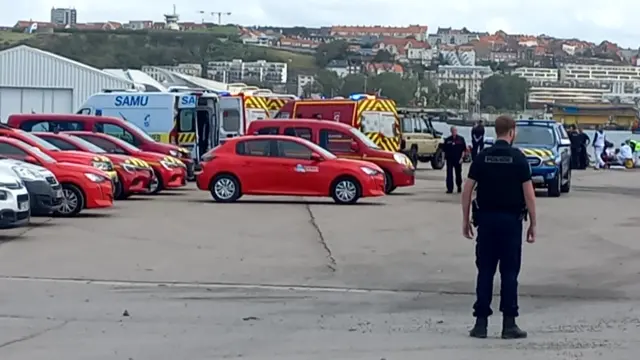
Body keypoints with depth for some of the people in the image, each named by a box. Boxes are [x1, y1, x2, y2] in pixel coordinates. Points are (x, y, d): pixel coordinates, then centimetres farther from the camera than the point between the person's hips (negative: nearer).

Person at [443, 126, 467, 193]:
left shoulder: (461, 139, 2)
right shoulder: (447, 140, 5)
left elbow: (464, 150, 1)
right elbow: (444, 149, 9)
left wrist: (461, 158, -7)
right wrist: (445, 157, 0)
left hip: (458, 159, 0)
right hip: (449, 159, 1)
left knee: (458, 173, 10)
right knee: (449, 174, -5)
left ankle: (459, 186, 30)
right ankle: (449, 188, -3)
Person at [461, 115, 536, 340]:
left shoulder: (482, 157, 2)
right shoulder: (518, 158, -5)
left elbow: (467, 190, 1)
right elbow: (529, 194, -8)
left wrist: (466, 220, 9)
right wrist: (533, 224, 0)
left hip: (486, 219, 2)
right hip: (511, 220, -2)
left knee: (485, 271, 6)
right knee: (509, 273, 2)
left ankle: (481, 323, 6)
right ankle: (509, 324, 3)